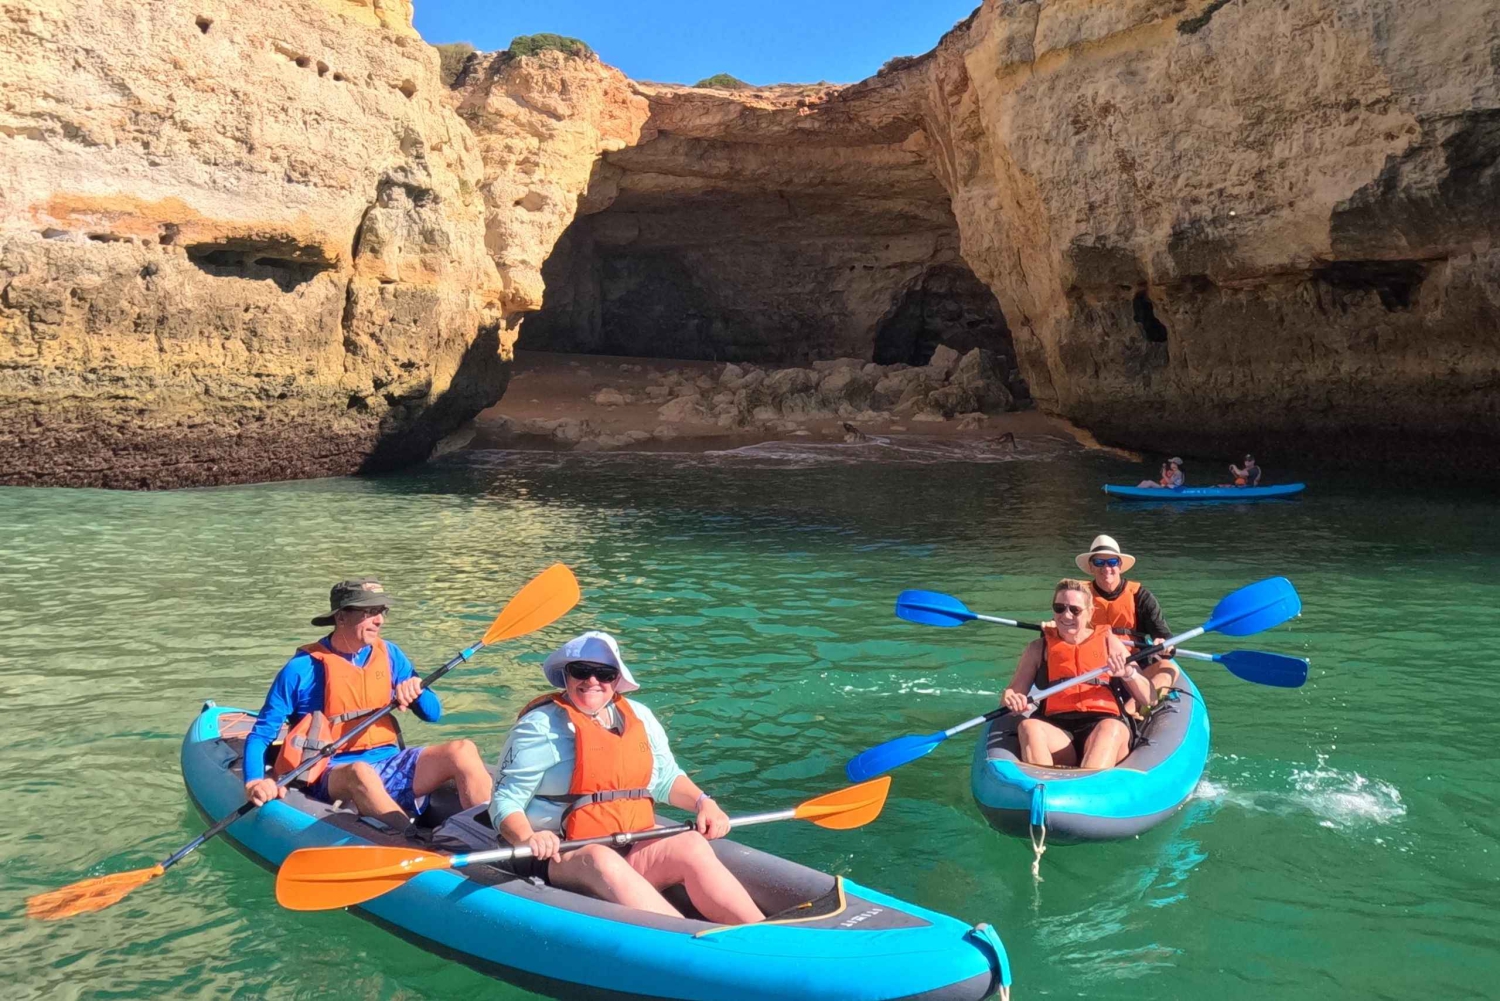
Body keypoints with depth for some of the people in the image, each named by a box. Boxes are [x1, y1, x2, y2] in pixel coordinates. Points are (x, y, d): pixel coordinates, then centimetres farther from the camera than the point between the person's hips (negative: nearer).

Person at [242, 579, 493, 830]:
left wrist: (415, 691, -9)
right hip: (333, 775, -5)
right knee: (361, 772, -40)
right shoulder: (303, 668, -3)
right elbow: (260, 735, -1)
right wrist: (254, 782, -19)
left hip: (391, 765, 5)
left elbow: (433, 714, 13)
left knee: (462, 751, -19)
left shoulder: (389, 655, 10)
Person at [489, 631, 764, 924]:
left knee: (691, 845, -22)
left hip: (634, 848, 5)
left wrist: (702, 802, 2)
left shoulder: (639, 716, 12)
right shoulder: (541, 726, -5)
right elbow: (505, 802, -8)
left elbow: (665, 777, 22)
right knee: (601, 862, -37)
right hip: (560, 856, -5)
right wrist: (527, 838, -29)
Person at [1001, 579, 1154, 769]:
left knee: (1111, 730, -35)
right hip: (1057, 730, 1)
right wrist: (1010, 699, -9)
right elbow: (1011, 693, 15)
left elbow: (1148, 699, 13)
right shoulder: (1038, 649, 18)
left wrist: (1129, 673, -8)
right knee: (1028, 727, -31)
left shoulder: (1108, 642, 17)